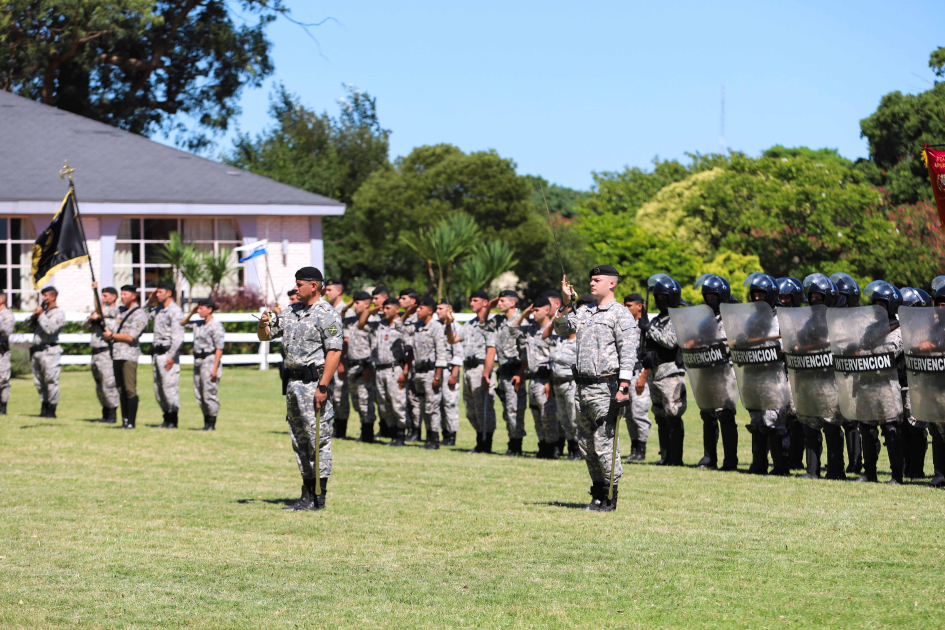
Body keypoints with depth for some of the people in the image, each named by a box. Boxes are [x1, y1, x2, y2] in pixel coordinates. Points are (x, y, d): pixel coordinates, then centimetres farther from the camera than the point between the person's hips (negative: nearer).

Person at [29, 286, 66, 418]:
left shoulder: (58, 313, -4)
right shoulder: (43, 311, 20)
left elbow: (50, 329, -18)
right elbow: (30, 326, 22)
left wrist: (40, 315, -13)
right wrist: (34, 316, 3)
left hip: (49, 351, -9)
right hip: (36, 351, 9)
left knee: (51, 381, -10)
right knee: (39, 382, 10)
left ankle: (51, 410, -10)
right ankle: (44, 408, 16)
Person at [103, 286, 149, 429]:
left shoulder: (139, 314, -5)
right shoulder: (121, 311, 21)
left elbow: (130, 337, -14)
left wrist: (111, 335, -4)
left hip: (129, 355, -8)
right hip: (116, 355, 8)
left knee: (130, 390, -10)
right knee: (121, 390, 7)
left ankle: (131, 422, -11)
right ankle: (124, 420, 10)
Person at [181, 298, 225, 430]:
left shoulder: (216, 325, -11)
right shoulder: (198, 324, 13)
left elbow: (219, 348, -14)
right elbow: (182, 324, 28)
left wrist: (215, 368, -19)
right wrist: (191, 312, 12)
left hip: (210, 360, -8)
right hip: (198, 362, 9)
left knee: (210, 393, -8)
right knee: (199, 395, 9)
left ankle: (212, 424, -3)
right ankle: (206, 423, 15)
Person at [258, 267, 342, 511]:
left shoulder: (327, 314, -9)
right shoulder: (291, 311, 16)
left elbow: (334, 352, -16)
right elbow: (265, 336, 22)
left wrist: (323, 387, -22)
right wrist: (263, 324, -2)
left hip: (314, 382, -9)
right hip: (292, 381, 9)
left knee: (318, 439, -8)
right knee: (299, 440, 11)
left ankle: (318, 497, -6)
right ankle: (307, 495, 17)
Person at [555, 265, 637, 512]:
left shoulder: (620, 314, -5)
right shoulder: (585, 312, 18)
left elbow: (628, 352, -11)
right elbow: (562, 329, 14)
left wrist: (623, 386, -19)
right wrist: (565, 304, 0)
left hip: (605, 387, -8)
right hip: (583, 387, 8)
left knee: (605, 444, -8)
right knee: (586, 444, 10)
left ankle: (610, 498, -2)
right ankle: (598, 494, 20)